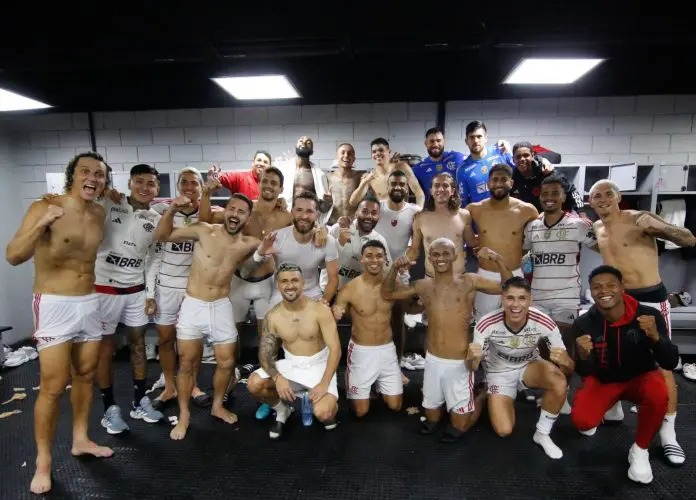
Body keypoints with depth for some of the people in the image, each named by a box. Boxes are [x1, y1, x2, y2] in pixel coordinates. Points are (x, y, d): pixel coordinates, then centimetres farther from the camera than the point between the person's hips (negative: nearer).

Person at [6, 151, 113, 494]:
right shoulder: (45, 207, -13)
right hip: (54, 306, -6)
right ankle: (43, 461, 15)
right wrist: (40, 225, -37)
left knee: (85, 375, 15)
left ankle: (80, 440, 32)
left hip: (90, 303, 6)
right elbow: (13, 257, -23)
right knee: (53, 387, -2)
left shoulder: (100, 213, 5)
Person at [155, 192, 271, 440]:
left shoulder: (248, 244, -6)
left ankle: (217, 406, 37)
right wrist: (172, 210, -20)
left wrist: (262, 253, -15)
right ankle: (184, 415, 27)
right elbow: (162, 235, -3)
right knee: (187, 364, 8)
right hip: (193, 306, -2)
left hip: (221, 308, 2)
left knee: (226, 362, 11)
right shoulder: (204, 231, -10)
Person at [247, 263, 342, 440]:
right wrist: (277, 378, -24)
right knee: (254, 384, -20)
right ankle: (282, 410, 11)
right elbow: (265, 353, -5)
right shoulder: (273, 316, -7)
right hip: (290, 365, 4)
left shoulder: (320, 310, -16)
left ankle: (330, 406, 14)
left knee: (322, 413, -26)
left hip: (319, 365, -3)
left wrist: (324, 383, -25)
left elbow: (335, 348, -17)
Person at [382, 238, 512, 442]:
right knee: (432, 418, 18)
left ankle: (484, 395, 34)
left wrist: (498, 260, -20)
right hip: (432, 361, 3)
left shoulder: (469, 282, -6)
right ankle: (445, 404, 47)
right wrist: (394, 268, -9)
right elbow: (387, 294, 6)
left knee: (459, 426, 11)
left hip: (459, 363, -3)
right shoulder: (423, 286, 1)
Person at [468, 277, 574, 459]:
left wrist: (564, 361, -46)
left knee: (560, 382, -30)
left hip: (529, 366, 1)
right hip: (500, 373, -1)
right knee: (504, 431, -13)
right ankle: (490, 397, 20)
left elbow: (570, 369, -21)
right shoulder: (486, 324, -31)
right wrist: (472, 358, -44)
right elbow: (473, 368, -19)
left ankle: (542, 434, -5)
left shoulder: (544, 323, -29)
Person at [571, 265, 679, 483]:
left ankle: (640, 450, -6)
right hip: (602, 380, 0)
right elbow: (585, 372, -15)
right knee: (581, 420, -25)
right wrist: (583, 356, -39)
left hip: (640, 377, 0)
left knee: (658, 395, -35)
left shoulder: (649, 315, -21)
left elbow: (670, 364, -19)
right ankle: (593, 420, 17)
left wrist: (655, 337, -40)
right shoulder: (584, 323, -20)